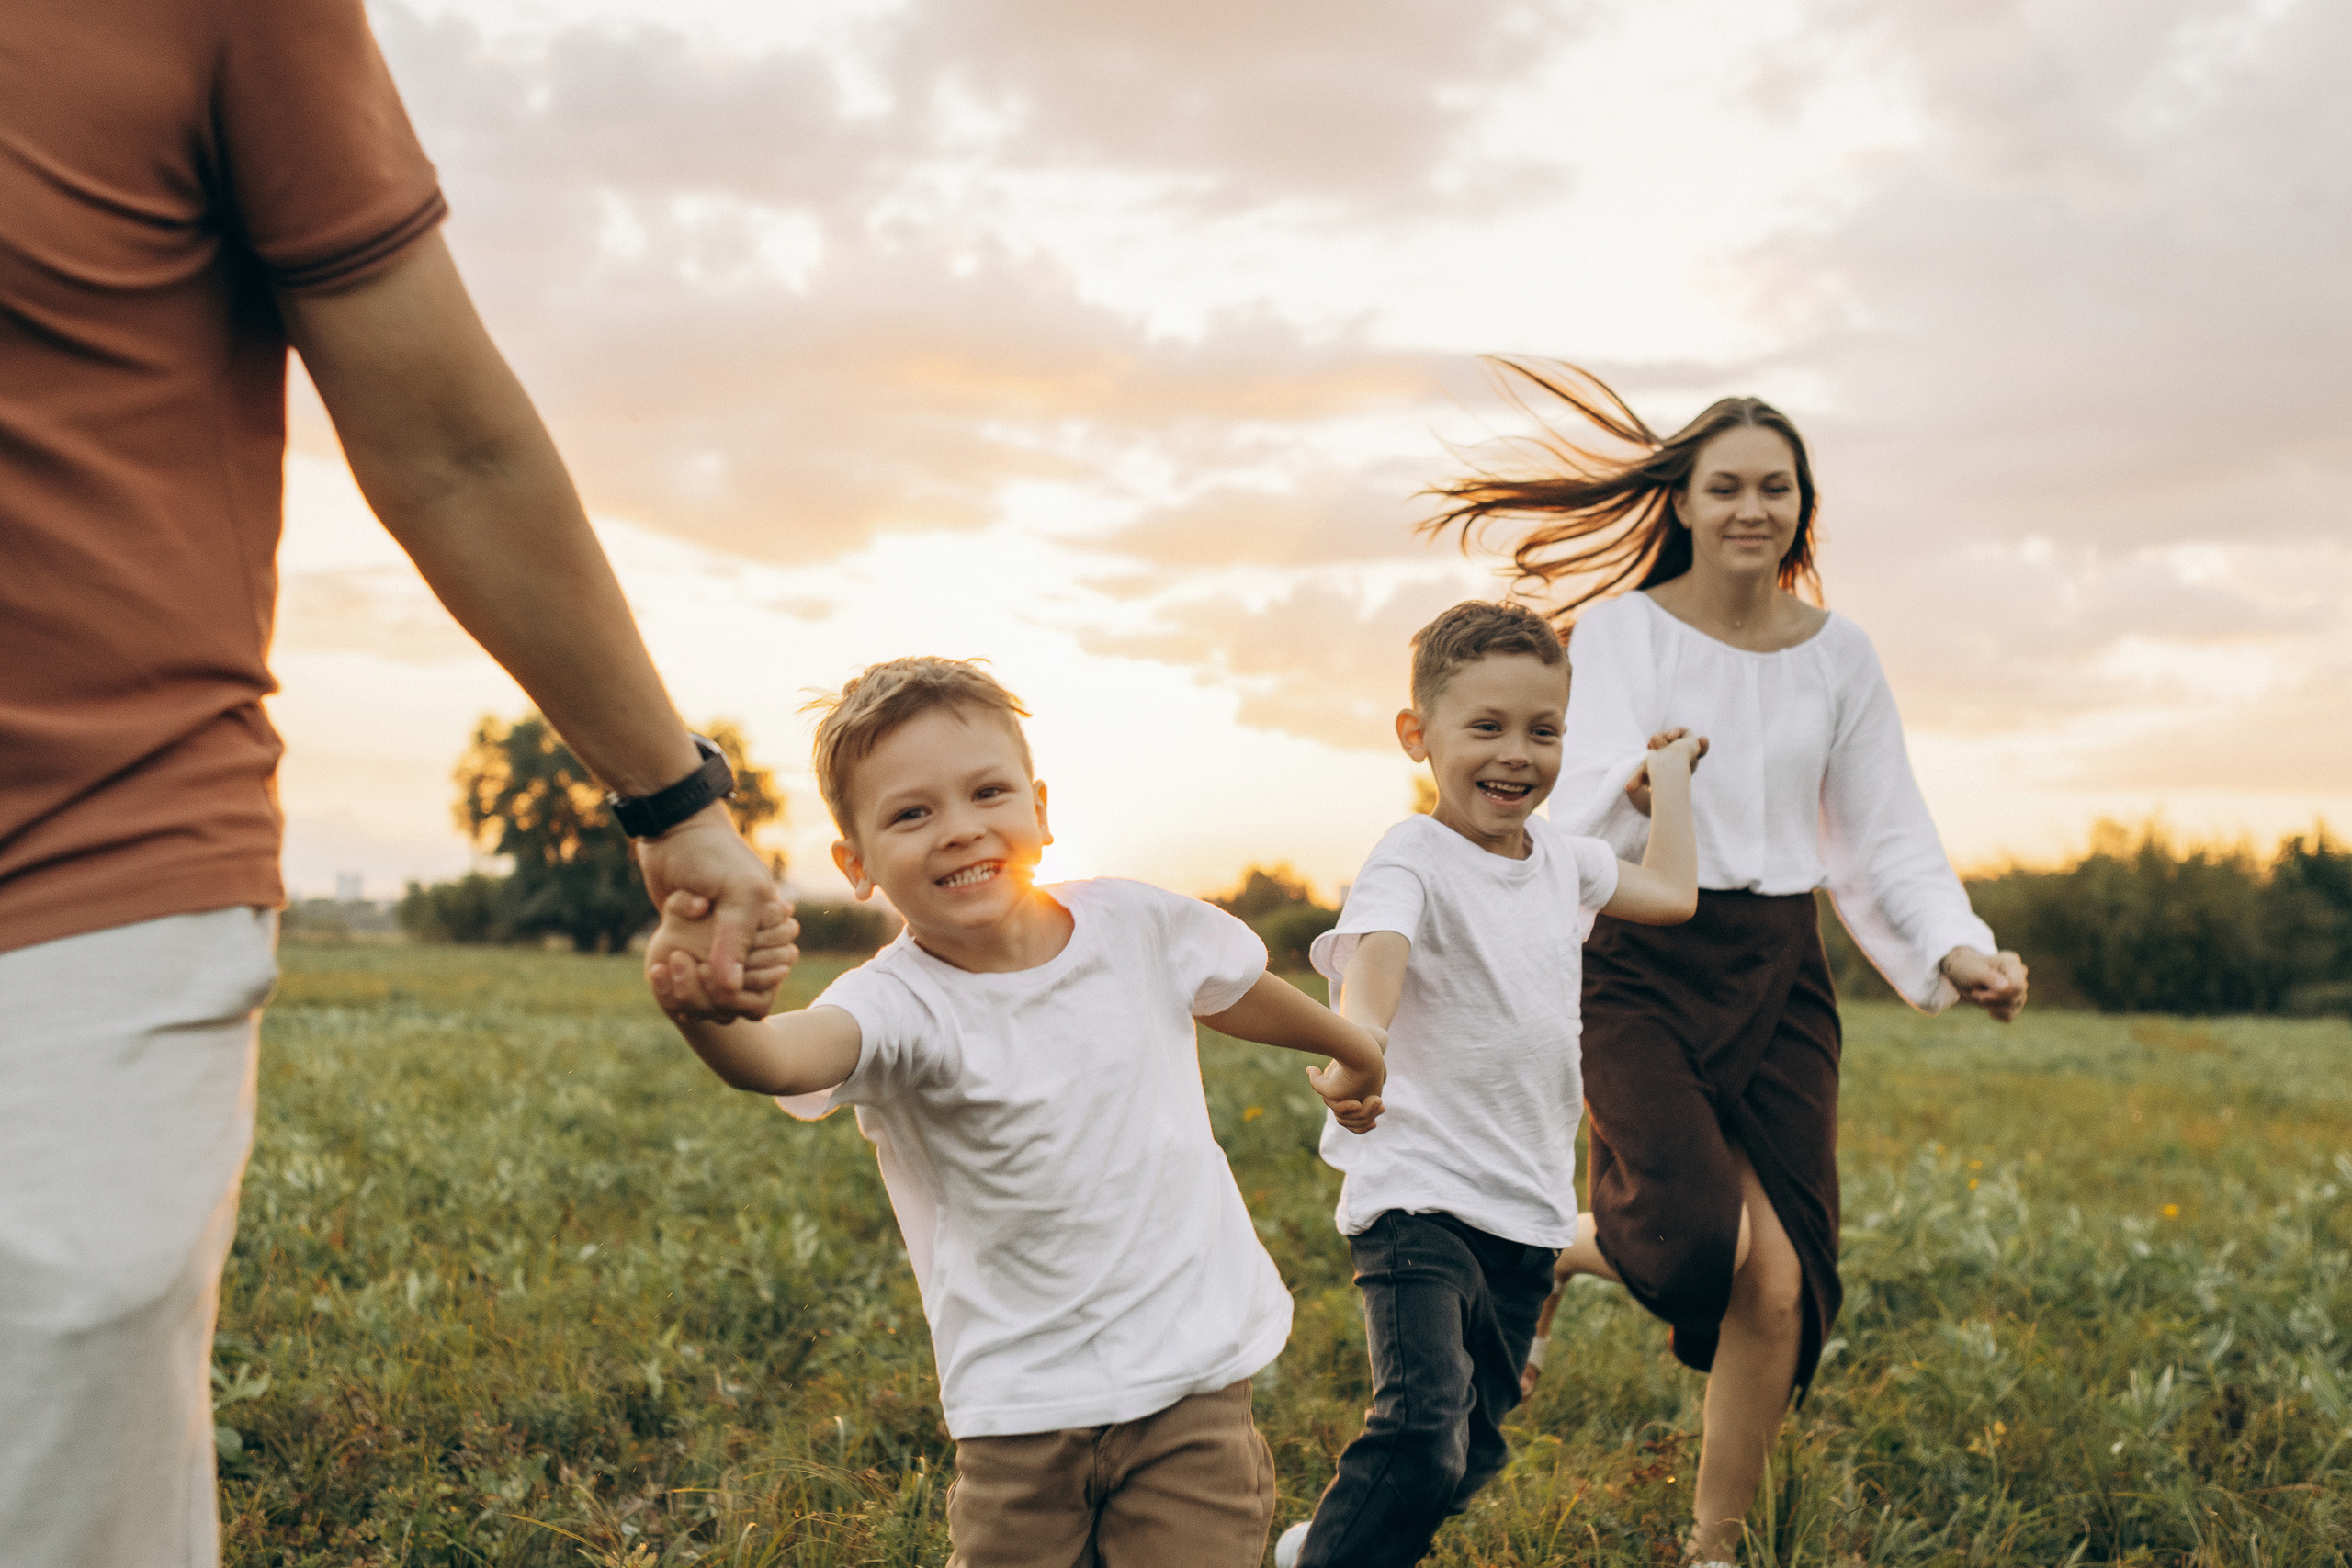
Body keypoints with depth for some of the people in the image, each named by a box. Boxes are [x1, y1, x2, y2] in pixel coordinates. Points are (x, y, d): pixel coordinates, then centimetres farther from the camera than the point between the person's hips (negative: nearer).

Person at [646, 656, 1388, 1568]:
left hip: (1194, 1372, 2)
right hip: (1020, 1414, -2)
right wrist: (708, 1019, -64)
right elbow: (786, 1058, -41)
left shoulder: (1140, 926, -5)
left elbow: (1236, 991, 18)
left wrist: (1353, 1050, 36)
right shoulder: (901, 1004, -18)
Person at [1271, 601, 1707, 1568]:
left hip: (1527, 1205, 7)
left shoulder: (1561, 859, 10)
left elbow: (1671, 893, 28)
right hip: (1418, 1194, -7)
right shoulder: (1413, 862, -13)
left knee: (1472, 1453, 13)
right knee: (1424, 1435, -24)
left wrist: (1670, 773, 31)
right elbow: (1374, 955, -34)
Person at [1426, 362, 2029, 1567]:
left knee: (1781, 1285, 0)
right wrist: (1633, 793, -33)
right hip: (1640, 969, -4)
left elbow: (1888, 840, 7)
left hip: (1779, 979, 4)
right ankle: (1542, 1253, 12)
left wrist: (1959, 950, -10)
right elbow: (1577, 817, -10)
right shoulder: (1619, 629, -2)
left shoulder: (1839, 657, 7)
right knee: (1700, 1235, -24)